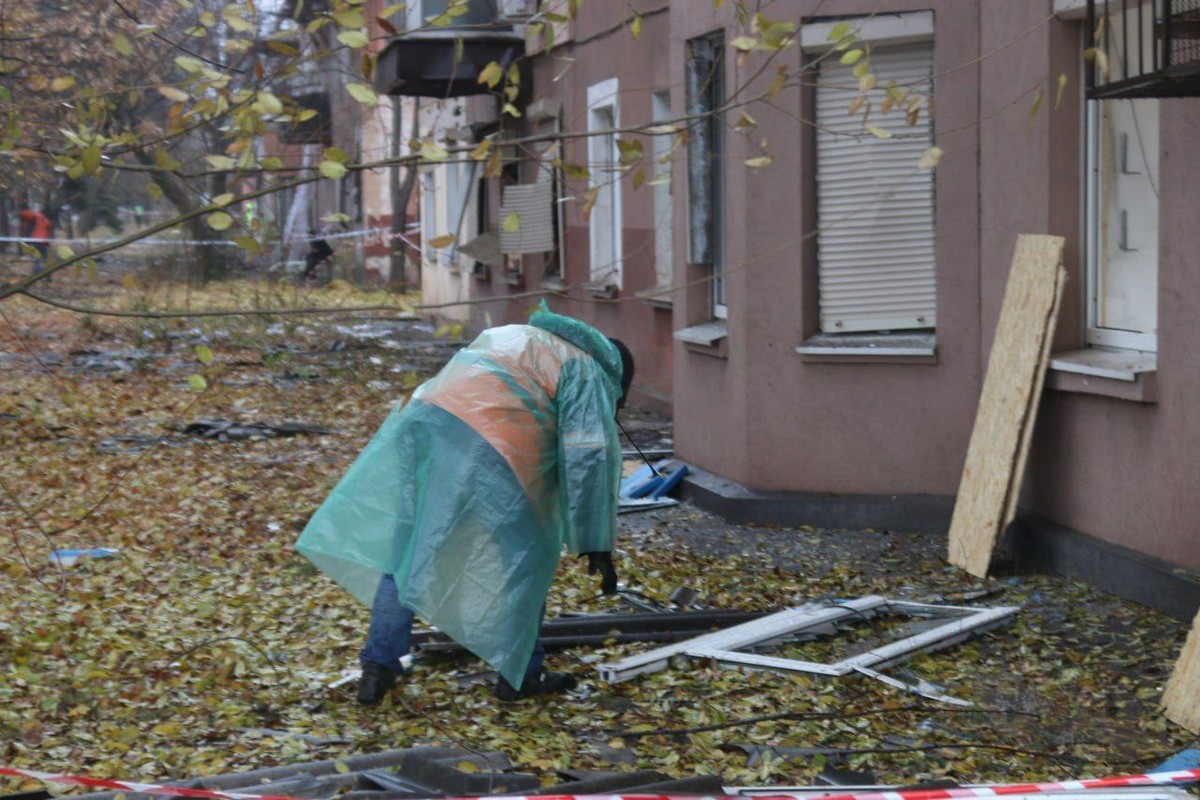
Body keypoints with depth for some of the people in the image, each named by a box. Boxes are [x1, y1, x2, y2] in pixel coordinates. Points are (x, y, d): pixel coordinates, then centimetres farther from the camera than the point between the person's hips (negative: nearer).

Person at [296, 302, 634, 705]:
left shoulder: (519, 338, 37)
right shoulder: (589, 374, 14)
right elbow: (589, 459, 3)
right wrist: (596, 545, 5)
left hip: (421, 419, 7)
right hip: (485, 449, -7)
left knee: (406, 548, 15)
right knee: (525, 561, 10)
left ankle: (379, 667, 15)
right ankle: (520, 675, 17)